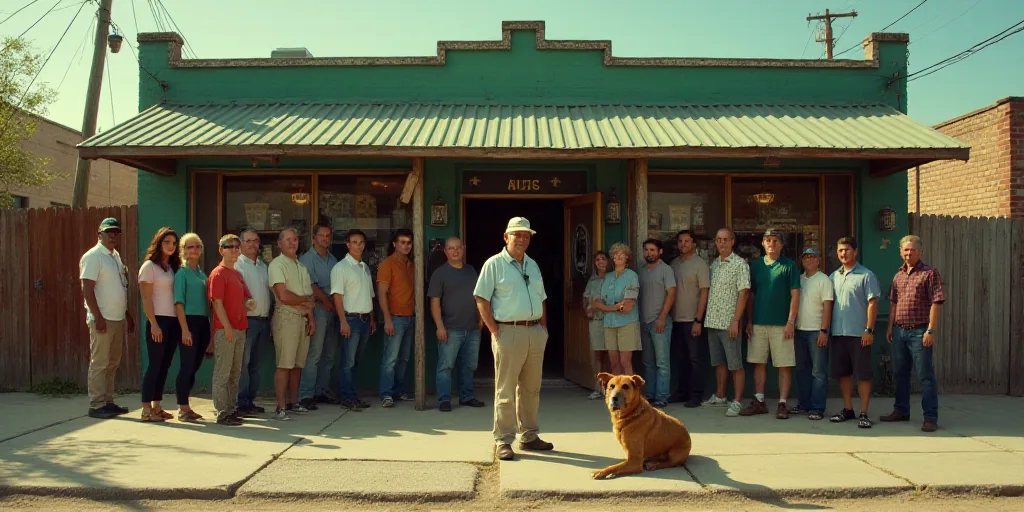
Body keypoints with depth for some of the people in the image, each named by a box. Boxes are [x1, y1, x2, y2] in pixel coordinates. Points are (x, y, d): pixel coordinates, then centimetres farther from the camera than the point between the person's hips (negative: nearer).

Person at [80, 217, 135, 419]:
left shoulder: (116, 256, 15)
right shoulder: (93, 256, -9)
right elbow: (87, 289, -16)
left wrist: (128, 315, 19)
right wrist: (98, 317, -21)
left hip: (118, 319, 8)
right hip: (102, 319, -8)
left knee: (113, 363, 12)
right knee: (99, 363, -3)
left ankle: (108, 402, 20)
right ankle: (96, 406, 3)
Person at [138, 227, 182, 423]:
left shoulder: (174, 266, 14)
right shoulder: (149, 266, -5)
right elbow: (146, 299, -10)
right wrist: (154, 324, -15)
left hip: (174, 321, 6)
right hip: (158, 321, -6)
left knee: (164, 365, 9)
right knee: (154, 364, -3)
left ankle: (156, 407, 16)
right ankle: (146, 410, 3)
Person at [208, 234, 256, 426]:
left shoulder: (238, 274, 16)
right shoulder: (218, 274, -9)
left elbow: (246, 297, 20)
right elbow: (217, 303, -15)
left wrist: (249, 303, -4)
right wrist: (227, 328, -19)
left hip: (240, 329, 9)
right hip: (225, 330, -9)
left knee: (235, 372, 14)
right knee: (223, 372, -3)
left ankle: (231, 409, 22)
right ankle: (222, 413, 1)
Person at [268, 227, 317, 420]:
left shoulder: (302, 266, 18)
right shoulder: (277, 265, -7)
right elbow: (283, 296, -16)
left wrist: (311, 318, 5)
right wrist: (305, 300, -3)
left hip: (303, 318, 7)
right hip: (286, 317, -7)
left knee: (297, 364, 12)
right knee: (284, 365, -8)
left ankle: (293, 402, 21)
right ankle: (281, 408, -5)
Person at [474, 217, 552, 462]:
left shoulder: (533, 265, 16)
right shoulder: (494, 264, -4)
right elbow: (481, 299, -8)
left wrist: (543, 328, 11)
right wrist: (495, 331, -12)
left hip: (535, 333, 7)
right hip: (509, 332, -6)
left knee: (531, 389, 13)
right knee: (505, 391, -2)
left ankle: (529, 437, 24)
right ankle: (503, 441, 6)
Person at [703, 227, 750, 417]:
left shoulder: (740, 264, -7)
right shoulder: (714, 264, 13)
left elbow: (743, 293, -12)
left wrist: (735, 321, -18)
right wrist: (705, 318, 10)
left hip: (729, 322, -7)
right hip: (712, 321, 7)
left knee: (735, 364, -2)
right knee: (718, 361, 15)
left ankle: (737, 402, 2)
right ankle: (719, 396, 25)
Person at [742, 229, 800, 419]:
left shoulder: (789, 265, 0)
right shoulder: (755, 264, 11)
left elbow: (795, 295, -4)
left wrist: (791, 322, -11)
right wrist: (749, 321, 8)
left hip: (781, 324, -4)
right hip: (758, 323, 4)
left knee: (784, 365, 0)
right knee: (759, 363, 7)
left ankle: (782, 404, 5)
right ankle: (759, 402, 14)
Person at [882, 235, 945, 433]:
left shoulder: (929, 273, -7)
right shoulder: (898, 276, 13)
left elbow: (936, 303, -12)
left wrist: (931, 330, -17)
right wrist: (890, 327, 14)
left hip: (919, 331, -7)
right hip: (899, 331, 7)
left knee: (925, 375, -3)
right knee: (900, 373, 15)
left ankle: (930, 417, 2)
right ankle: (901, 411, 27)